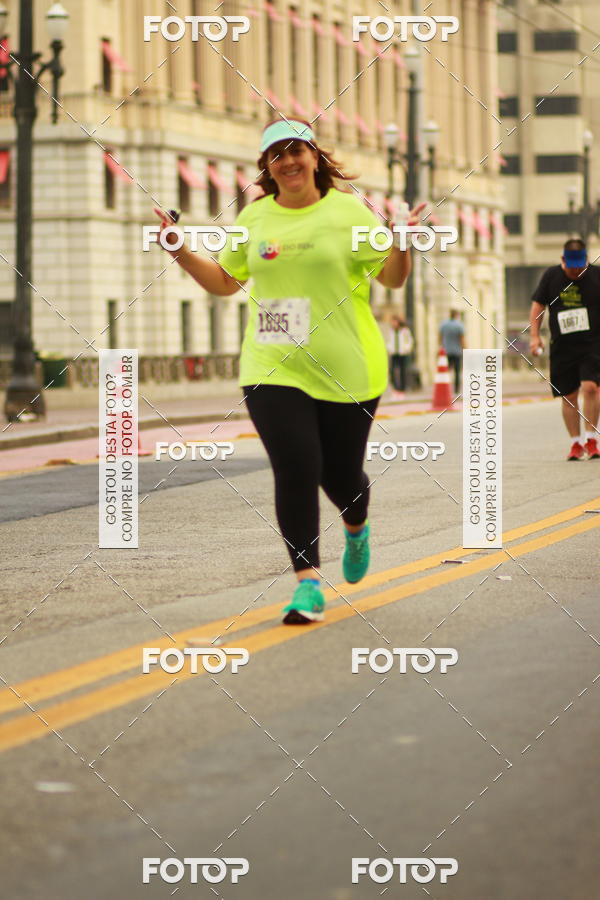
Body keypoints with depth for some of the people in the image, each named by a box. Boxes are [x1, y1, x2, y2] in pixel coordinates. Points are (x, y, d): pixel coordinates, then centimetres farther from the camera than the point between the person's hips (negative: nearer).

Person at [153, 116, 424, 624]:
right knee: (295, 471, -12)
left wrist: (402, 244, -20)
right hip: (272, 371, 2)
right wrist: (182, 253, 5)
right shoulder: (254, 217, 9)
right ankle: (308, 582, -6)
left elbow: (392, 278, 0)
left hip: (345, 372, -1)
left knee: (340, 473, 9)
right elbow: (225, 282, 19)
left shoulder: (347, 211, 0)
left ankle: (357, 529, 45)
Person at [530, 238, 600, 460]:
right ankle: (576, 443, 15)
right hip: (562, 348, 2)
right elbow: (538, 304, 11)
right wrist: (535, 335, 4)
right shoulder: (551, 276, 4)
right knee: (568, 396, 4)